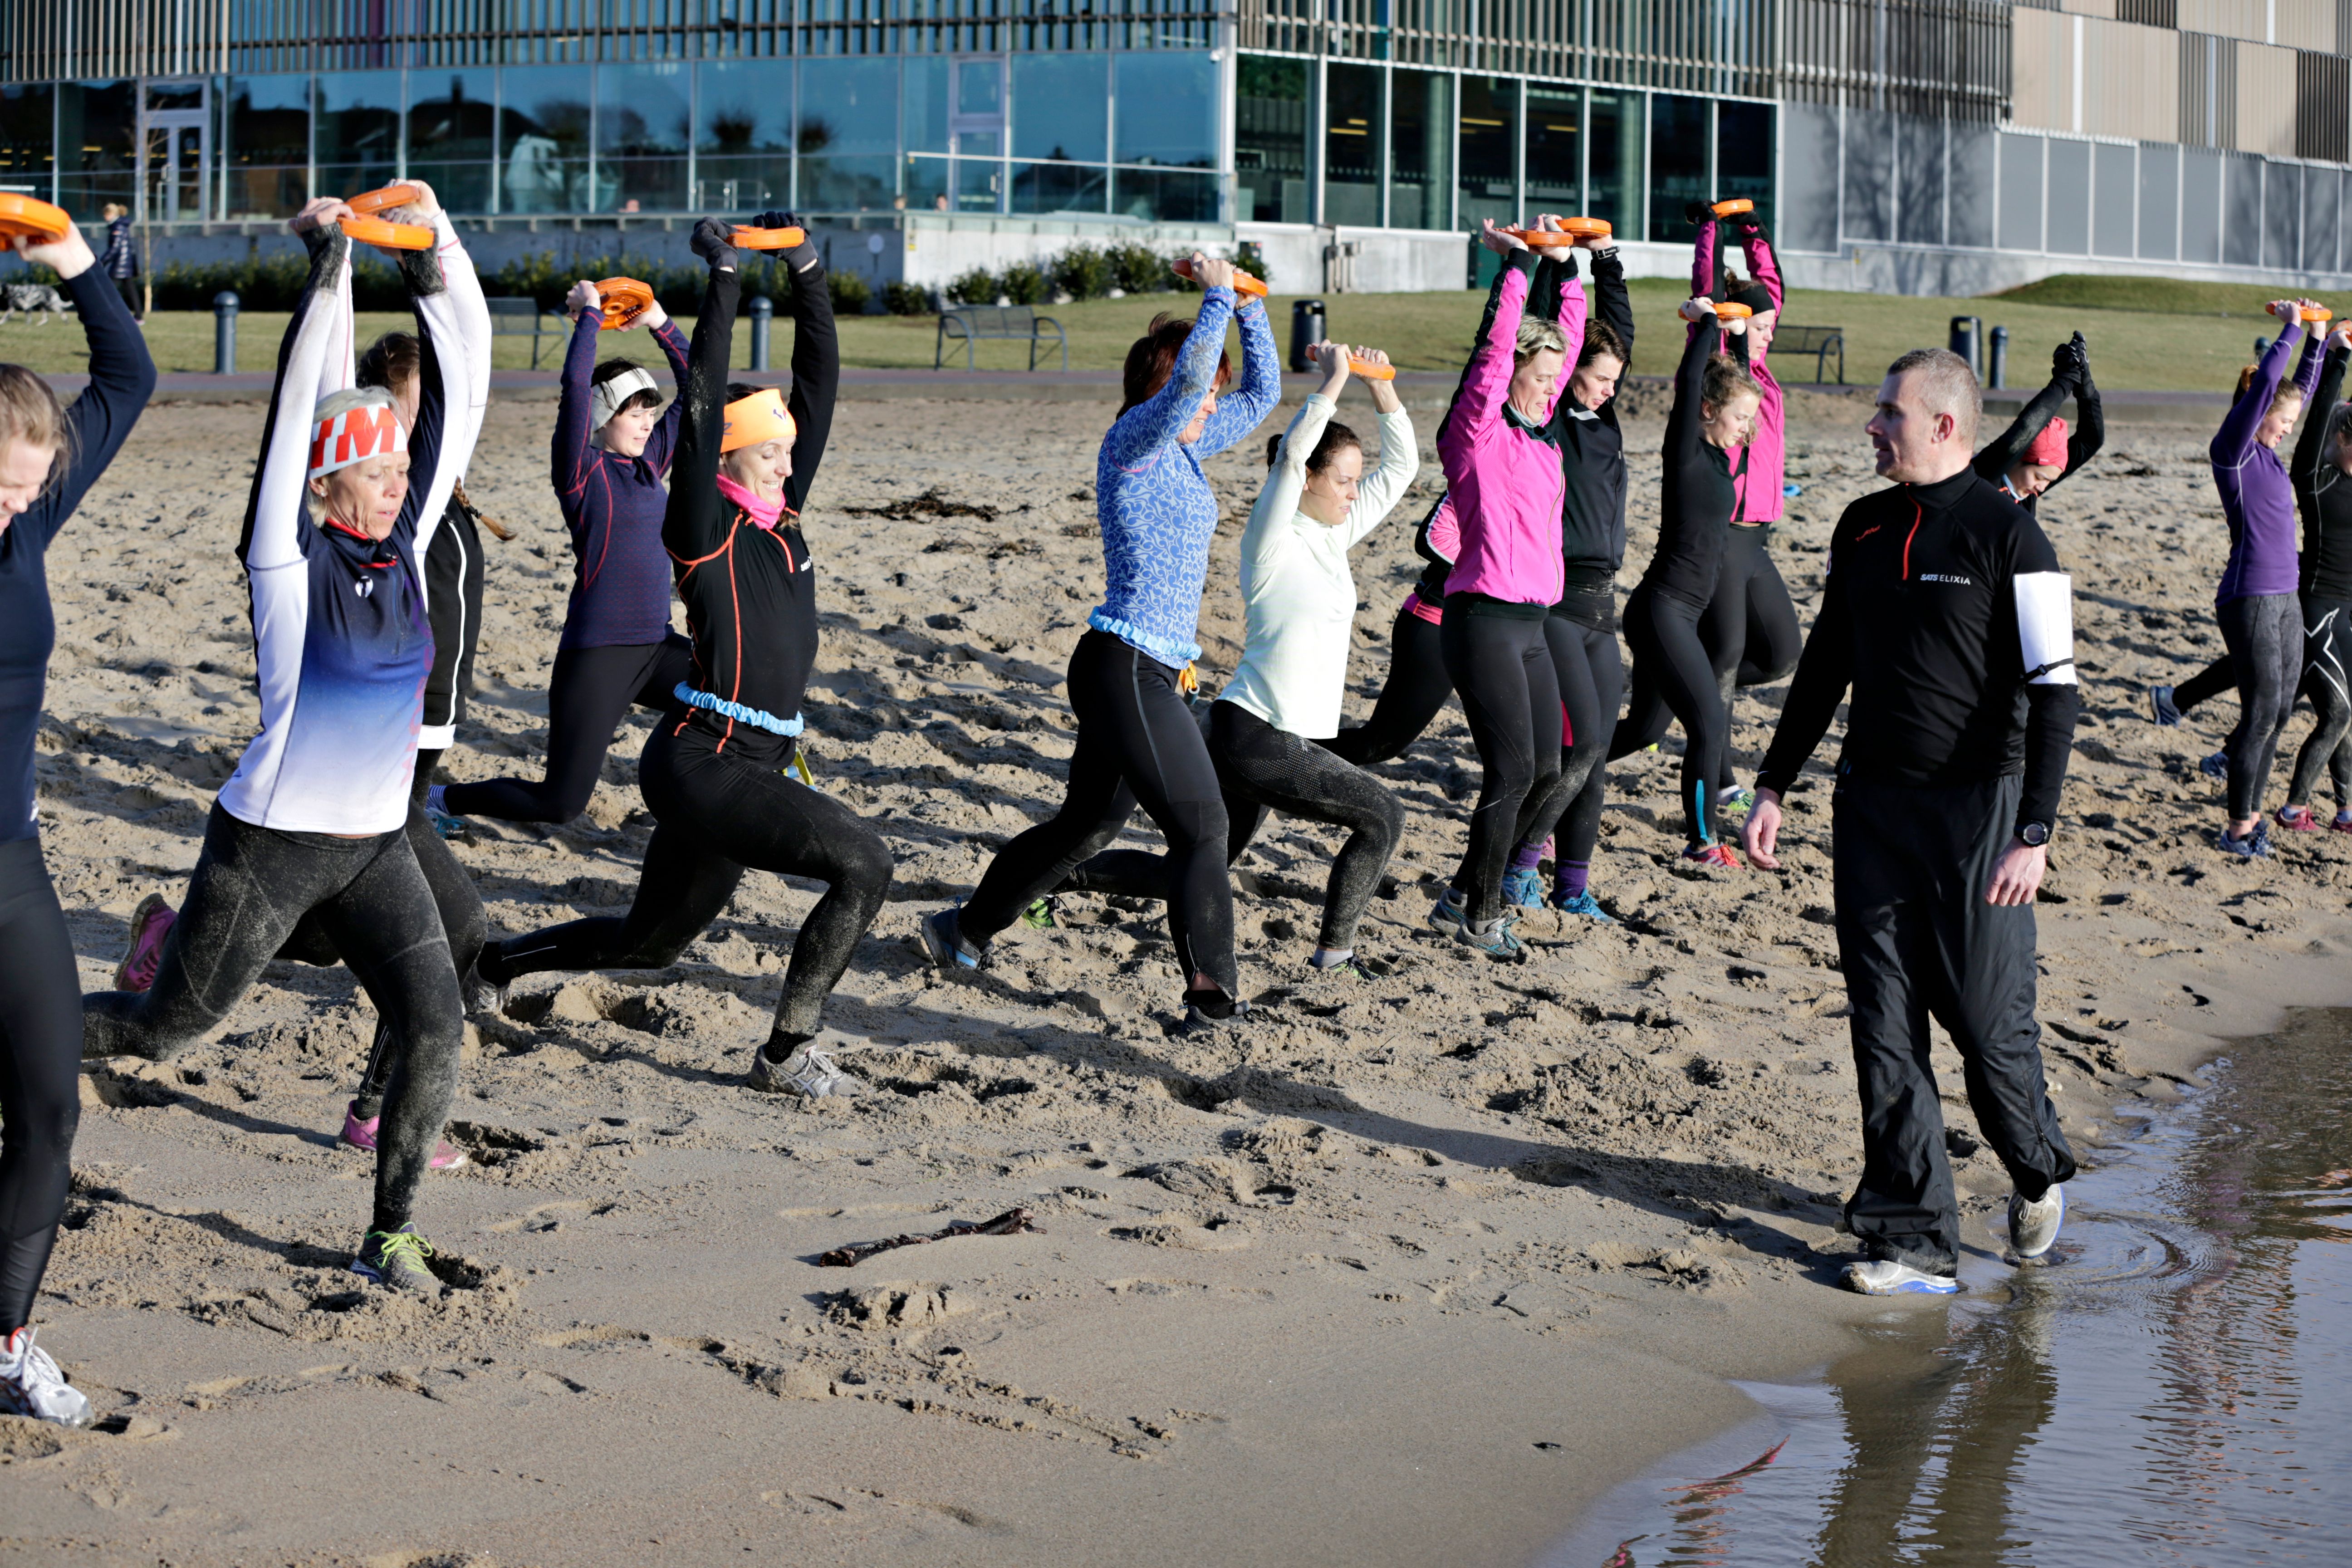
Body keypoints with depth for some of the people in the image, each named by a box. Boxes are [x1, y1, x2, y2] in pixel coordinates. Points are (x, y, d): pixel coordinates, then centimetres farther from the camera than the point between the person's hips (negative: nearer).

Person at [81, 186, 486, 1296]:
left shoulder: (406, 544, 0)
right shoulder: (290, 560, -13)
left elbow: (457, 396, -3)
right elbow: (303, 402, -23)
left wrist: (435, 259, -10)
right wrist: (329, 269, -26)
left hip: (376, 848, 5)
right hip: (270, 842, -5)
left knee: (436, 1025, -10)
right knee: (161, 1029, 6)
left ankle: (390, 1236, 3)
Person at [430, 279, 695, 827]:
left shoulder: (650, 462, 10)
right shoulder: (583, 471, -8)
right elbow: (575, 384, -22)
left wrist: (661, 323, 9)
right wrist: (590, 314, -11)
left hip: (654, 647, 7)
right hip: (596, 652, -7)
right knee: (559, 802, -6)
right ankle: (443, 800, 18)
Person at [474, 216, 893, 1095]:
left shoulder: (781, 514, 10)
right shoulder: (707, 527, -9)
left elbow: (820, 381, 10)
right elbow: (702, 408, -19)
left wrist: (806, 269, 5)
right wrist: (723, 279, -20)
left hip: (750, 769, 9)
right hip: (702, 765, -9)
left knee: (650, 943, 20)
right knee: (863, 865, -19)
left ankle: (494, 963, 37)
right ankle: (789, 1053, -12)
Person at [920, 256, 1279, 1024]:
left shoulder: (1183, 449, 14)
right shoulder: (1134, 440, -10)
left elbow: (1261, 394, 23)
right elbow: (1186, 381, -30)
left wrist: (1249, 305, 12)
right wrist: (1217, 296, -20)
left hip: (1143, 673, 10)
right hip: (1126, 667, -10)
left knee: (1086, 824, 19)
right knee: (1201, 823, -10)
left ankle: (964, 933, 31)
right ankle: (1212, 991, -11)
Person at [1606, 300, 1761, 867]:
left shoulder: (1718, 457, 11)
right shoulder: (1686, 453, -13)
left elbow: (1732, 377, 28)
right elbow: (1689, 382, -26)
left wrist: (1729, 330, 19)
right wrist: (1706, 323, -16)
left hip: (1680, 613, 10)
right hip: (1662, 611, -10)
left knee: (1644, 728, 19)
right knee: (1711, 725, -7)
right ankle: (1702, 841, 1)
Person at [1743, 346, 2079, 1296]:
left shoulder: (2008, 537, -9)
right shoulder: (1863, 531, 10)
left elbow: (2053, 692, -11)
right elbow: (1825, 666, 20)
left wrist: (2034, 833, -17)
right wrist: (1773, 787, 16)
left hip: (1976, 810, -5)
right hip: (1871, 807, 6)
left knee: (1988, 1020, -1)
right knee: (1884, 1031, 2)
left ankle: (2039, 1174, 28)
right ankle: (1916, 1243, 6)